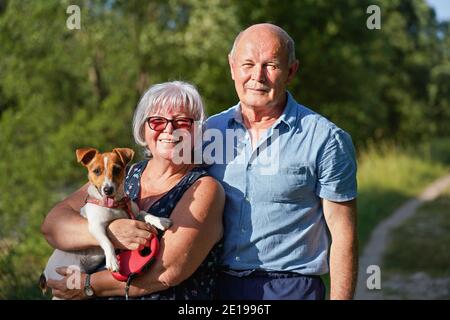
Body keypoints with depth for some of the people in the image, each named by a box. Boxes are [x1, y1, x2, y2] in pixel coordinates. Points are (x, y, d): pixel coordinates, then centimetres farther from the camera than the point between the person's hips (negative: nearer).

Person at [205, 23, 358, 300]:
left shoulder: (326, 139, -7)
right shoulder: (210, 130, 5)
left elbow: (342, 235, -7)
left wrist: (340, 298, -12)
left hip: (290, 287, -4)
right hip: (218, 284, 4)